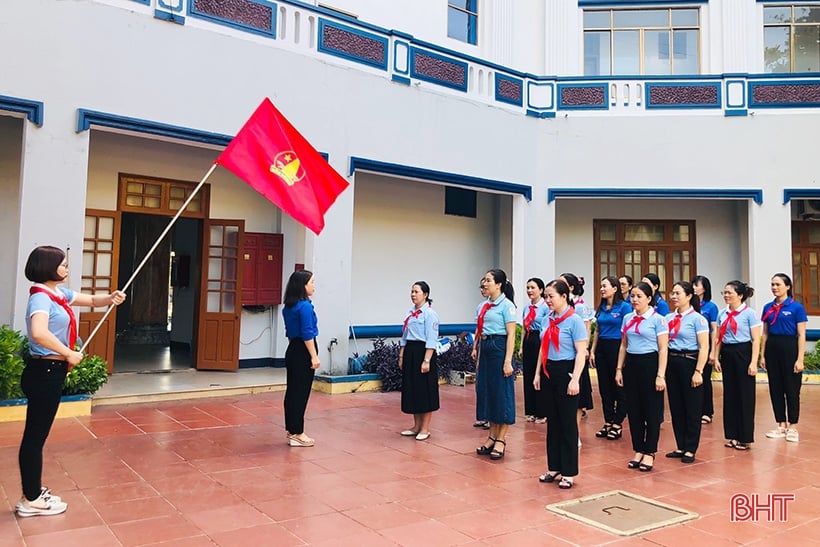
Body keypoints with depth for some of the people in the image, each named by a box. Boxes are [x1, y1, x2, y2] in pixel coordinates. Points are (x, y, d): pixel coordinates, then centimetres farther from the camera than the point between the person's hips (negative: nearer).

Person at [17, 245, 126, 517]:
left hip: (51, 372, 10)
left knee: (38, 434, 16)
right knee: (35, 435, 0)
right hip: (44, 372, -10)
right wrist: (68, 354, -25)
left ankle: (34, 492, 27)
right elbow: (39, 333, -35)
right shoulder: (41, 297, -18)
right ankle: (30, 501, 10)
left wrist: (111, 298, -2)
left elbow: (91, 300, 19)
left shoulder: (59, 293, 10)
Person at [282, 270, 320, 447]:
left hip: (292, 351, 9)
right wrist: (314, 357, -17)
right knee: (301, 393, -3)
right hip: (303, 353, -9)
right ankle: (297, 434, 4)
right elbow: (307, 334, -19)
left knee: (292, 391, 13)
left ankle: (292, 430, 21)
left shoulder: (289, 307, 12)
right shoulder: (305, 306, -16)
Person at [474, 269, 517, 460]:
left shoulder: (506, 305, -9)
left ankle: (501, 440, 9)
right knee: (486, 392, 10)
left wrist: (508, 361, -17)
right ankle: (492, 436, 22)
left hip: (500, 349, -8)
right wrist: (478, 358, 15)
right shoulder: (484, 306, 12)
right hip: (485, 349, 8)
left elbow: (511, 335, -12)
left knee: (502, 394, 0)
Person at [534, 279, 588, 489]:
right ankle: (554, 467, 23)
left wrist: (575, 380, -20)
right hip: (549, 372, 7)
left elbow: (581, 353, -15)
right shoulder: (548, 319, 8)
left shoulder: (574, 320, -12)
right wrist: (538, 373, 12)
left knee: (567, 423, 2)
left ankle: (569, 472, 13)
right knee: (552, 421, 13)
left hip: (566, 372, -6)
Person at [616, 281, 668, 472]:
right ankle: (638, 450, 20)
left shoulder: (658, 319, -7)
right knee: (633, 409, 9)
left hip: (650, 364, -5)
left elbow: (663, 349, -9)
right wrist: (619, 369, 8)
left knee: (651, 410, 3)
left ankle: (649, 453, 14)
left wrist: (660, 375, -14)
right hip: (631, 365, 5)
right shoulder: (627, 318, 8)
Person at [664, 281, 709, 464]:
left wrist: (698, 371, -16)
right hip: (671, 363, 6)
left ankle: (690, 449, 13)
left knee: (692, 408, 3)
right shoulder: (668, 318, 8)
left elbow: (704, 347, -11)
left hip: (689, 363, -6)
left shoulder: (697, 318, -7)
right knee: (676, 407, 11)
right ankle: (680, 446, 22)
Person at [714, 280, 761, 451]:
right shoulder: (722, 314, 9)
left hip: (743, 353, -5)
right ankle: (732, 435, 19)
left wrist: (753, 362, -15)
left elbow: (756, 340, -9)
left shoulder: (749, 313, -7)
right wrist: (716, 358, 7)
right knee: (729, 395, 9)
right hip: (727, 354, 6)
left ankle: (745, 438, 10)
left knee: (745, 396, 1)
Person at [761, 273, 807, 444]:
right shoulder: (768, 307, 8)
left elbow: (801, 335, -8)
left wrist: (800, 359, -13)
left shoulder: (796, 307, -7)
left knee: (791, 388, 2)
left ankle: (792, 427, 12)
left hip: (789, 347, -5)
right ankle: (781, 425, 19)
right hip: (772, 348, 5)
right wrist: (762, 355, 8)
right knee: (775, 388, 9)